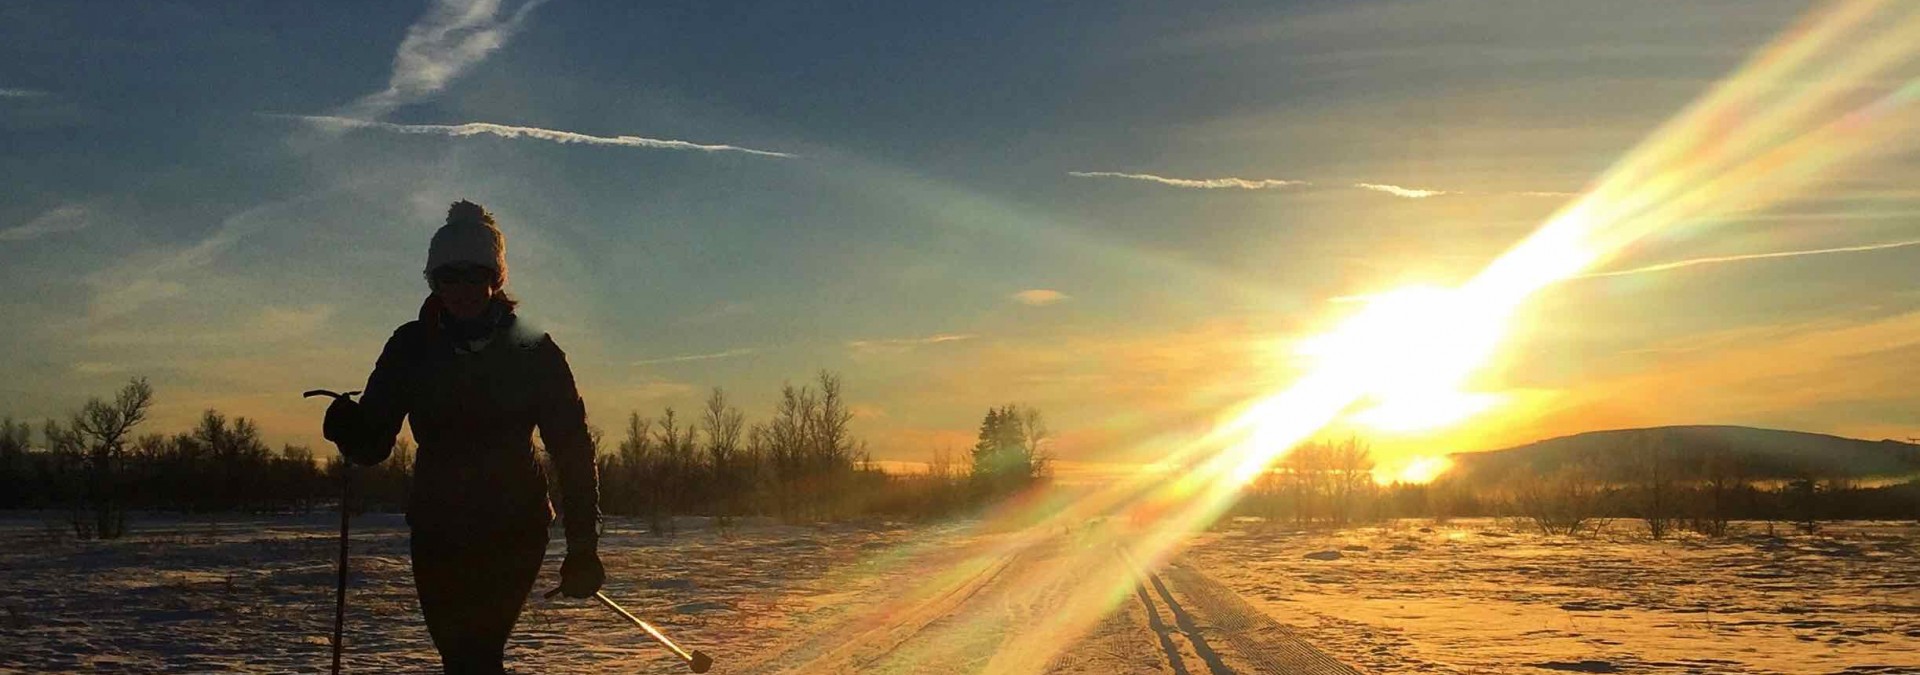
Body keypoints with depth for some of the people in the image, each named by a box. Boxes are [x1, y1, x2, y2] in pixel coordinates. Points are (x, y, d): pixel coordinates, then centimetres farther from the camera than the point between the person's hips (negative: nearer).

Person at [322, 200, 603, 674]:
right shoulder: (412, 347, 2)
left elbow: (572, 449, -4)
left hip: (514, 531, -3)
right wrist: (347, 426, -26)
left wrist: (582, 547, -8)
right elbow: (372, 443, -1)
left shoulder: (534, 352, -4)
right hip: (437, 532, 3)